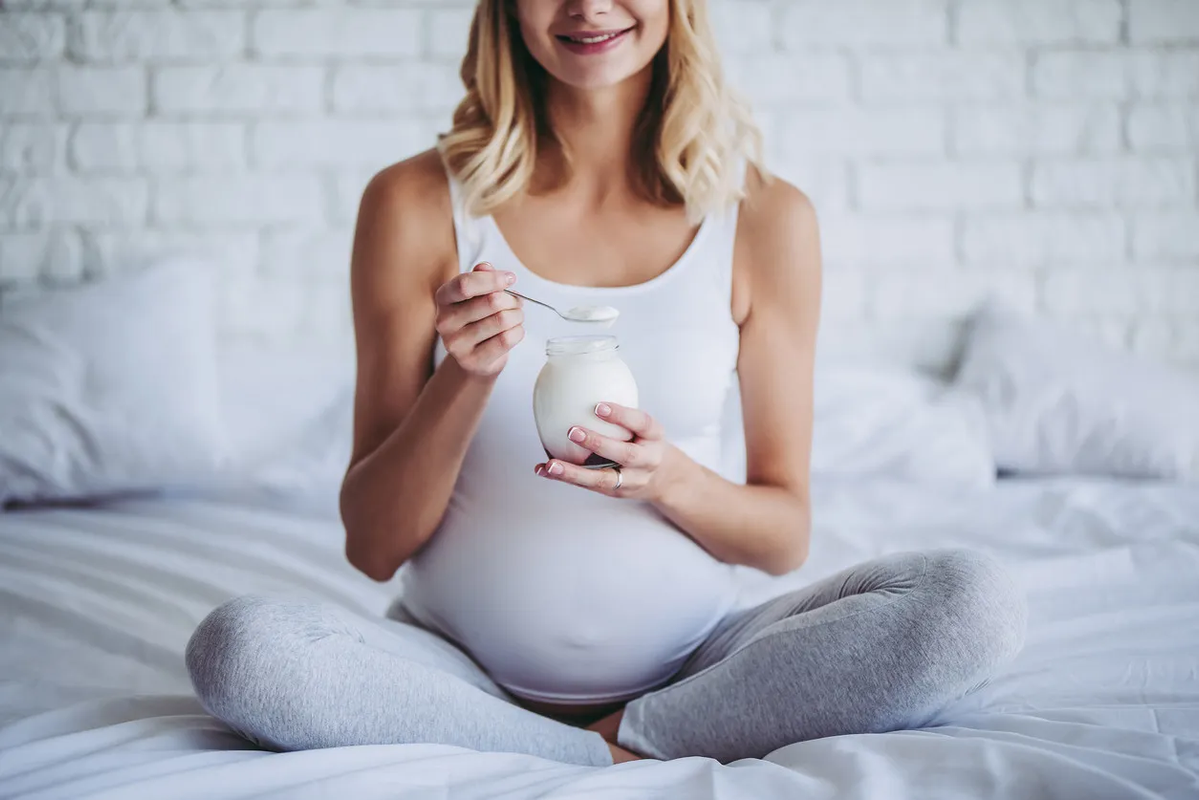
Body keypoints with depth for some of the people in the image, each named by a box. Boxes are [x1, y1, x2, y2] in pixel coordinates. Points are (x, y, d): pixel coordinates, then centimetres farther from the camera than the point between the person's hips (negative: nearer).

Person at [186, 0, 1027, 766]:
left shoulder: (765, 217, -2)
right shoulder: (417, 204, -4)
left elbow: (785, 535, 3)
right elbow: (374, 547, -3)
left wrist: (671, 480, -18)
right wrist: (464, 379, -20)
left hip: (691, 665, 1)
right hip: (466, 673, 0)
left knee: (978, 603, -20)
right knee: (238, 643, -28)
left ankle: (626, 741, -9)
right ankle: (614, 763, -12)